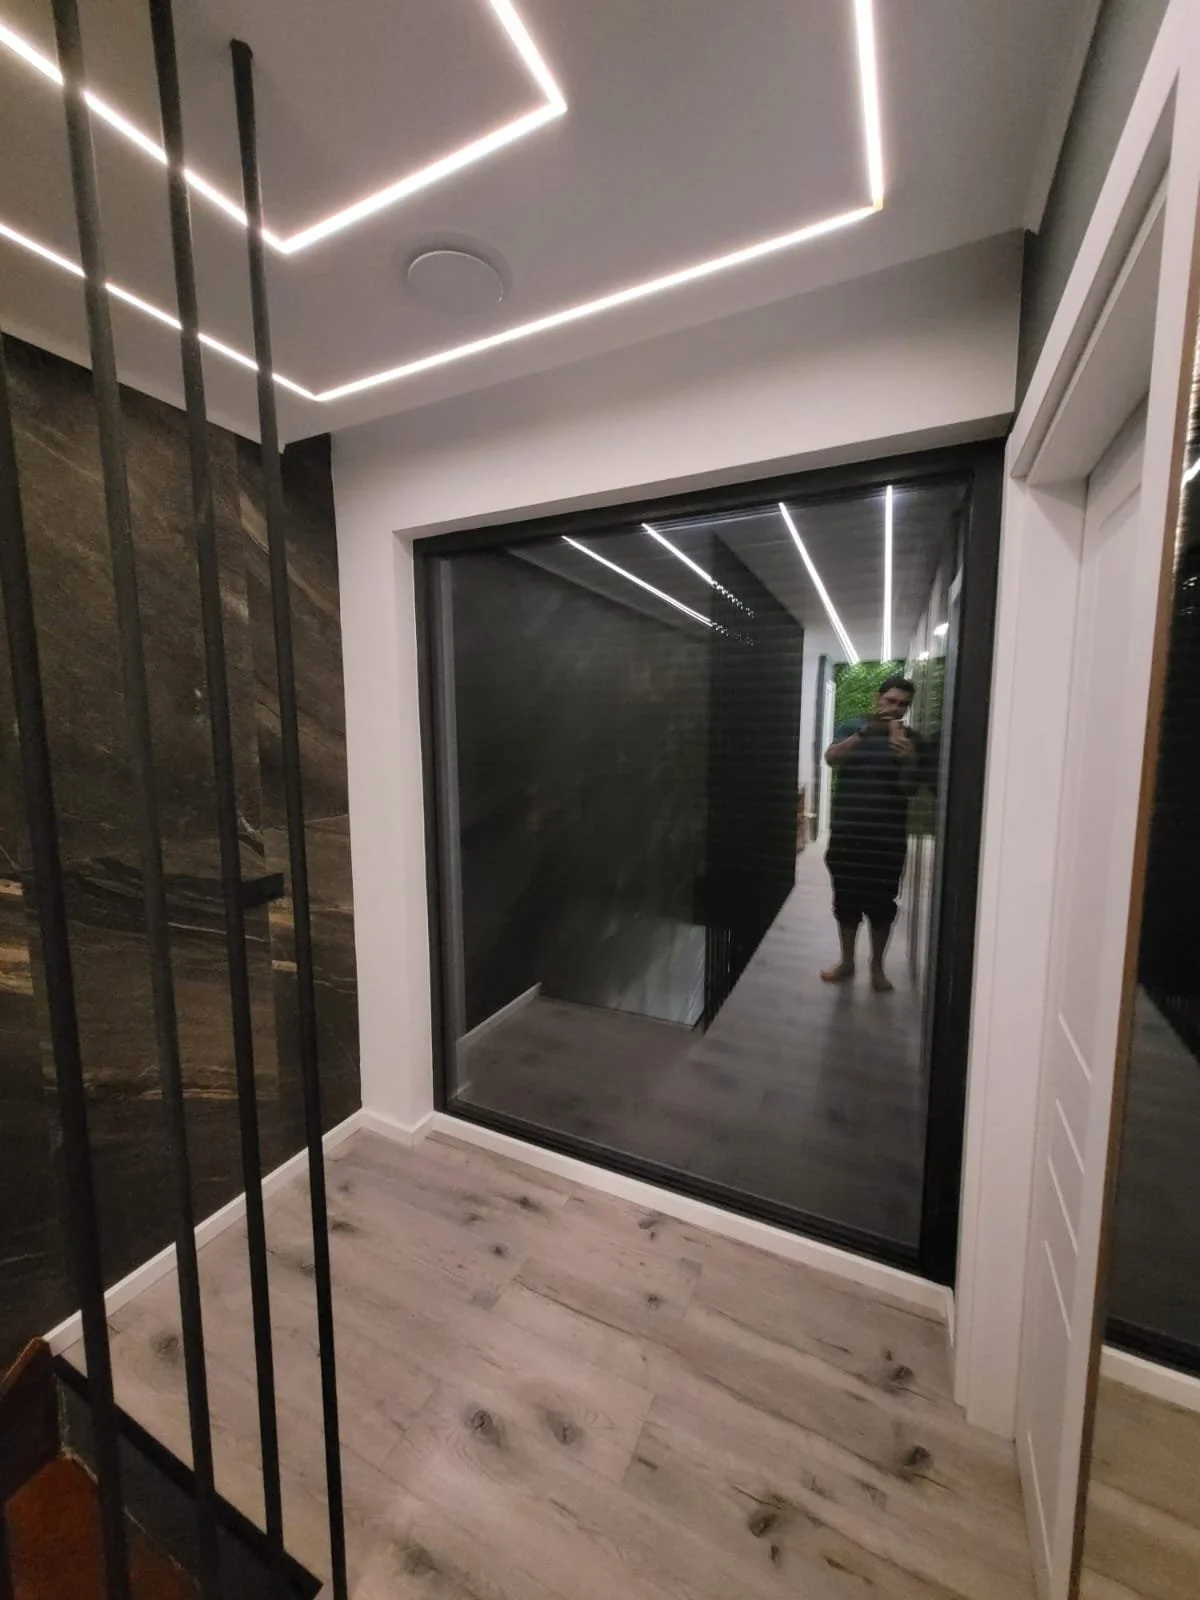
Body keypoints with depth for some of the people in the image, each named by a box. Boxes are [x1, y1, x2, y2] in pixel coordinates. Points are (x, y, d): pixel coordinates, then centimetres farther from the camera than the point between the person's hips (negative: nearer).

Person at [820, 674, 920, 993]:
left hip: (887, 835, 0)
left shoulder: (909, 739, 3)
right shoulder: (852, 727, 4)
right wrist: (866, 731, -26)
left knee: (881, 903, 5)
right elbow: (831, 758, -16)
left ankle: (877, 967, 22)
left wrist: (909, 759, -25)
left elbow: (909, 787, -6)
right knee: (846, 898, 9)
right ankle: (847, 962, 25)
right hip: (846, 830, 1)